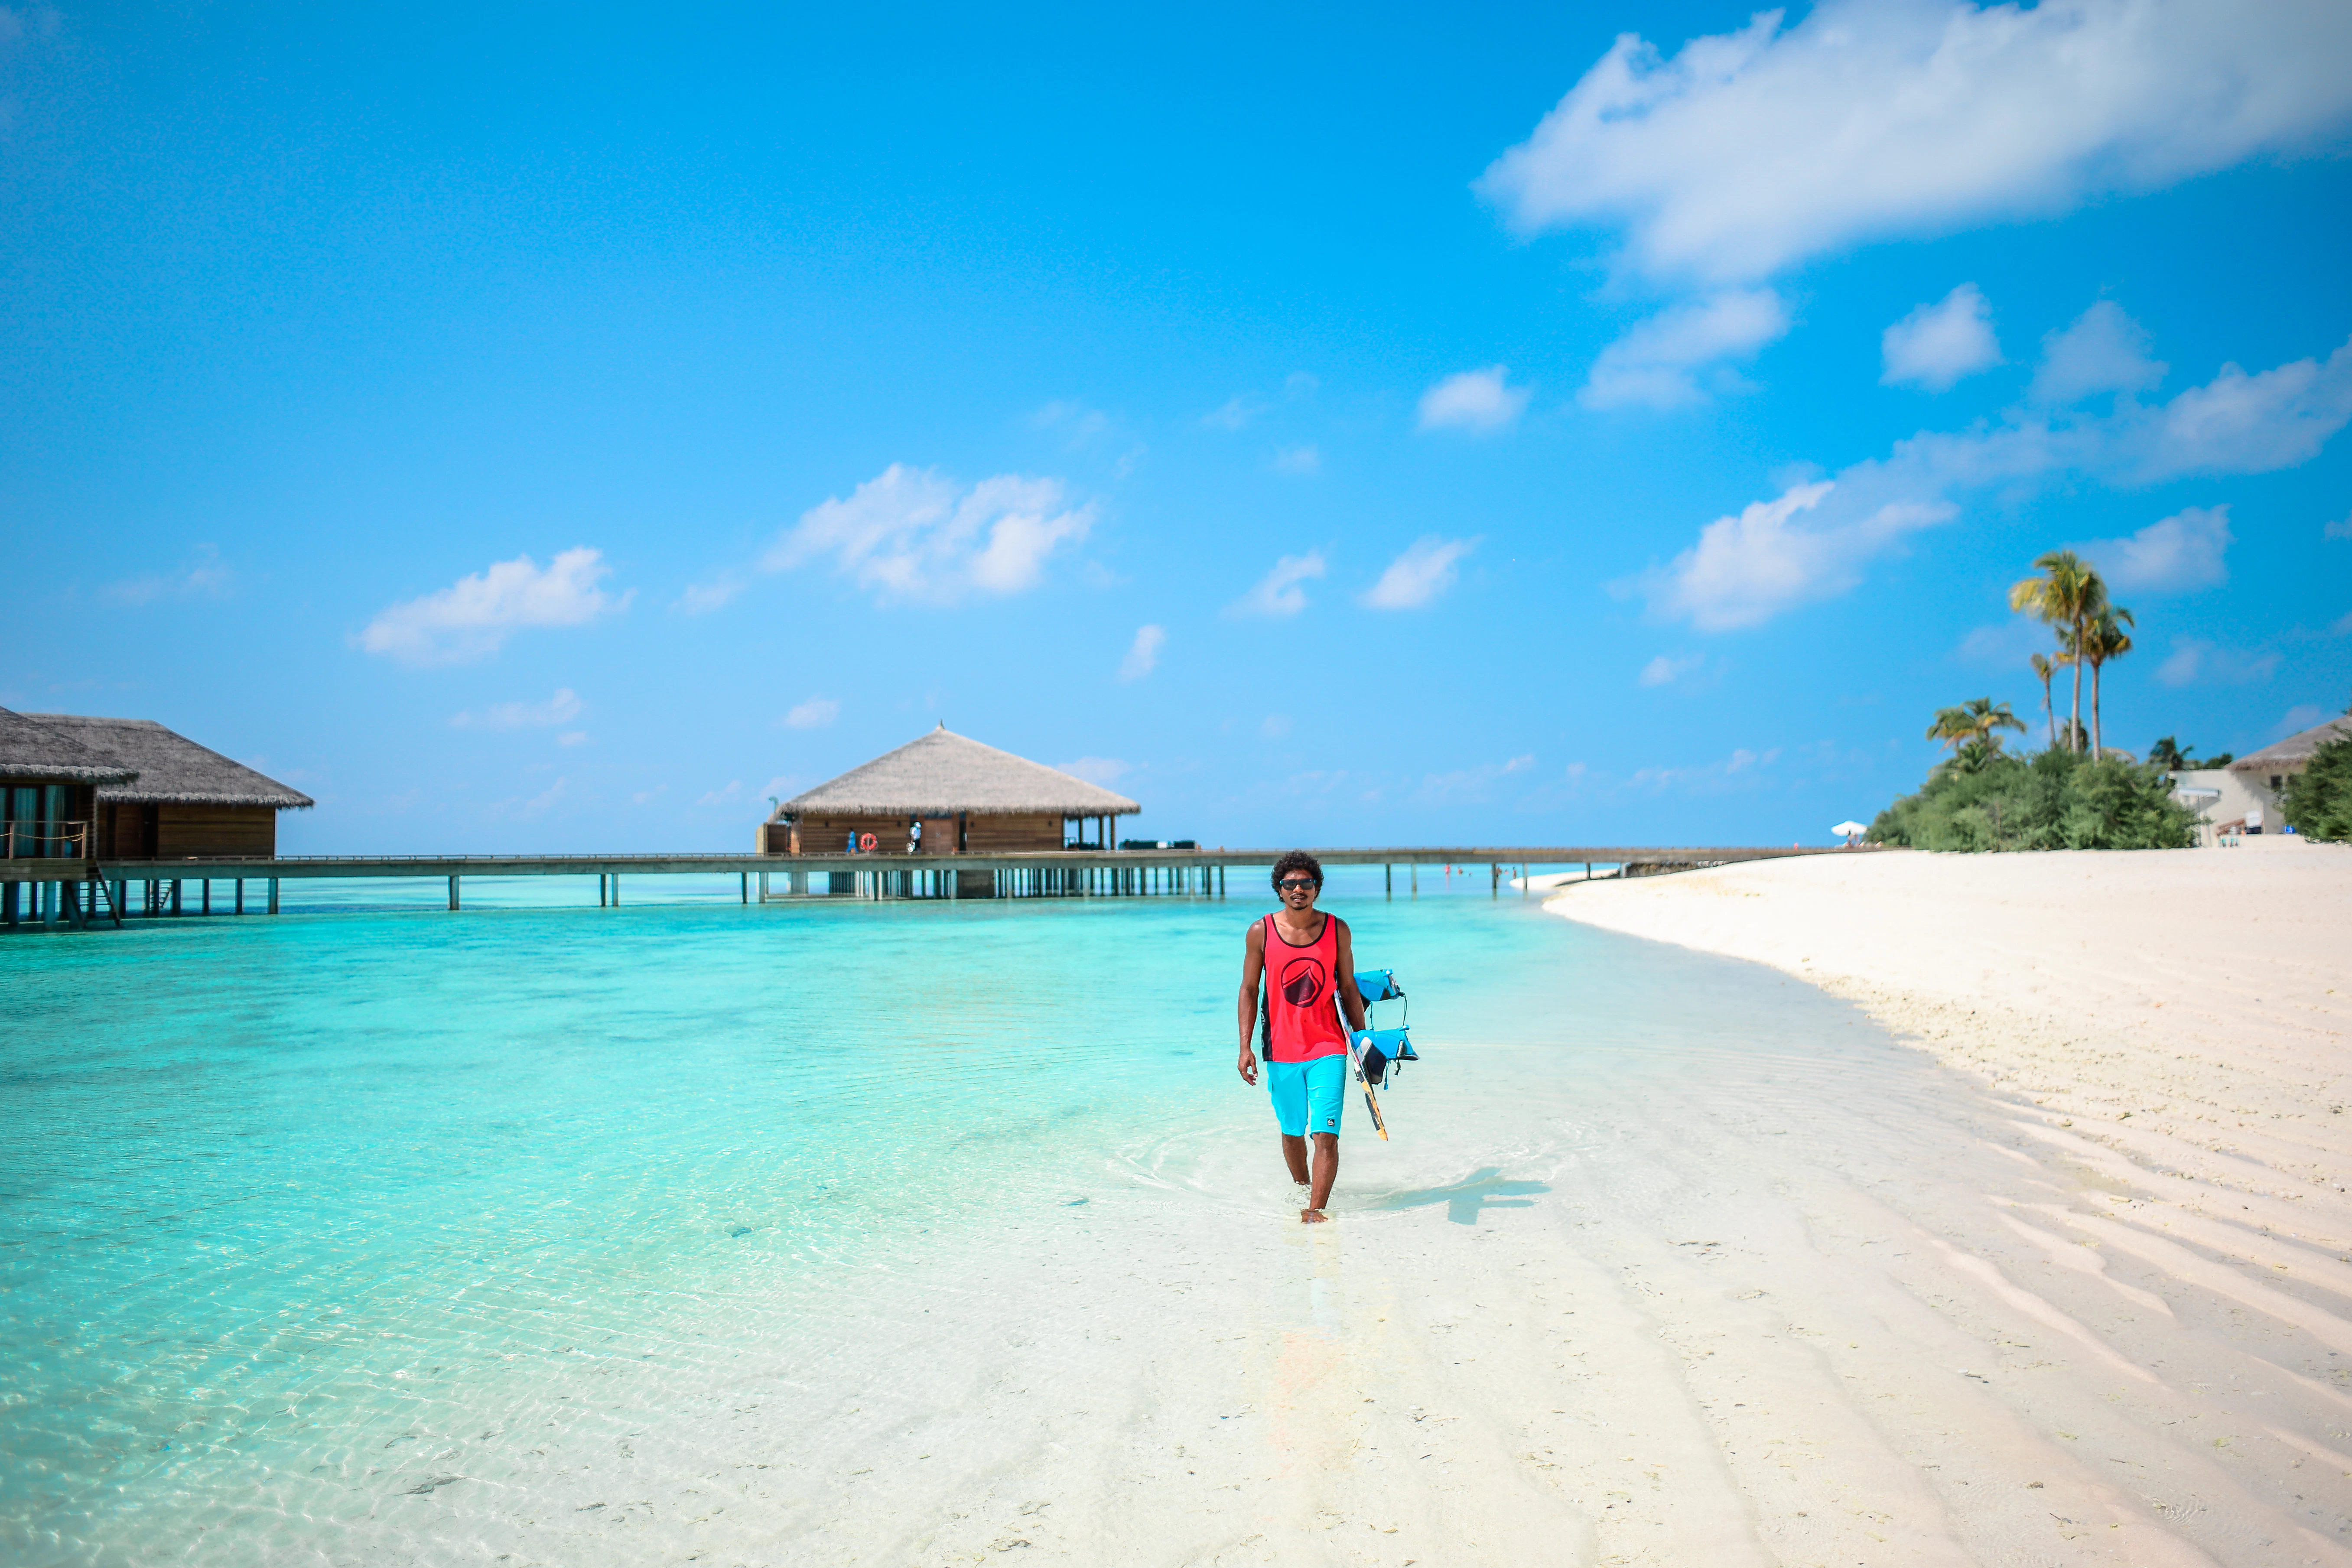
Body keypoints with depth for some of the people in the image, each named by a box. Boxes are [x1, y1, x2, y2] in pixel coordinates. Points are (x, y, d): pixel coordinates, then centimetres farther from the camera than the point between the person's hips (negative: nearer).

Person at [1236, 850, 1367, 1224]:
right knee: (1292, 1132, 15)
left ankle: (1316, 1209, -9)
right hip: (1281, 1050, 1)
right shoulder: (1261, 932, -2)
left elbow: (1349, 989, 8)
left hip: (1328, 1049, -1)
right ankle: (1303, 1193, 35)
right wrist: (1245, 1047, -4)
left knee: (1326, 1134, -11)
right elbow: (1248, 991, 2)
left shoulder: (1337, 930, 1)